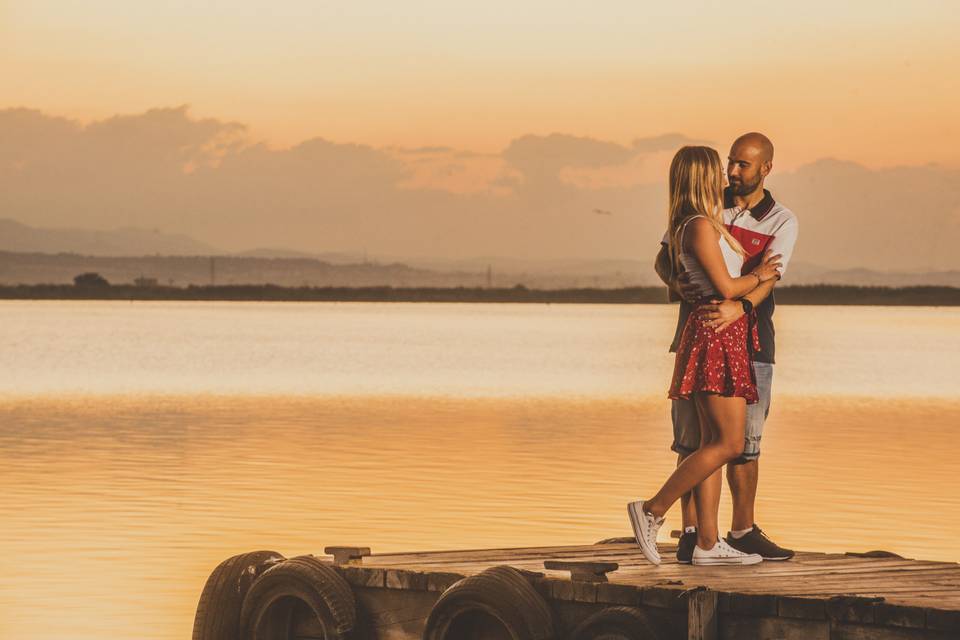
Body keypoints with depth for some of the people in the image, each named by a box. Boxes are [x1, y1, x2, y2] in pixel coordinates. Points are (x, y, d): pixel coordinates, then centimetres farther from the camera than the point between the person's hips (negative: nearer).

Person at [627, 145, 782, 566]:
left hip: (726, 337, 10)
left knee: (714, 443, 6)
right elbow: (726, 287, -17)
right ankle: (653, 511, -9)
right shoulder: (700, 226, -13)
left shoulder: (708, 224, 17)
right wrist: (758, 277, 3)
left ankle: (707, 543, 4)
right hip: (714, 335, -10)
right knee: (729, 444, -11)